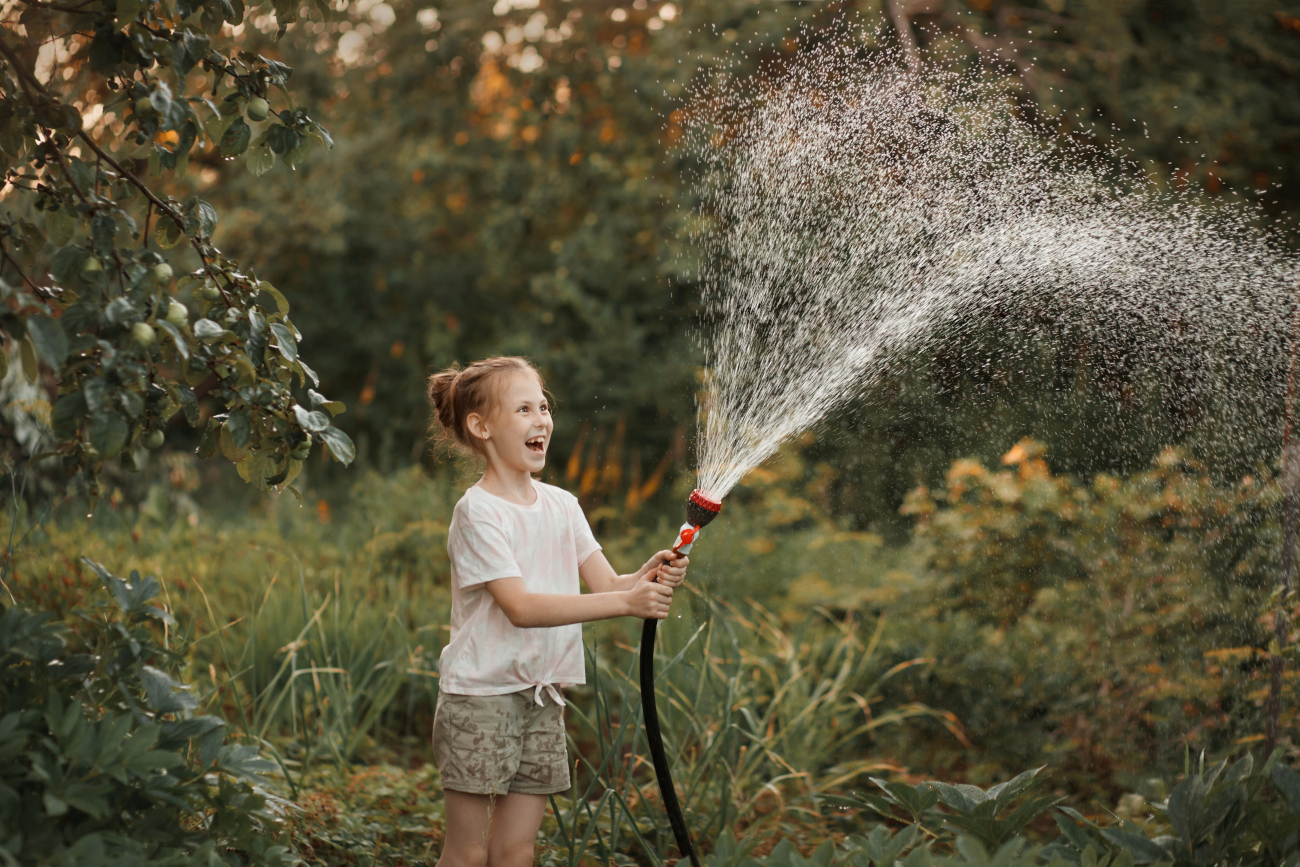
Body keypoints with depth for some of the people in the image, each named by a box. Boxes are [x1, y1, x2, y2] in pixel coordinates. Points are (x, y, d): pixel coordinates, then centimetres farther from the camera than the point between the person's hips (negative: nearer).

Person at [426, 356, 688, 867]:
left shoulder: (561, 505, 9)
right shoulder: (478, 511, -13)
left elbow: (607, 585, 3)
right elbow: (521, 607, -22)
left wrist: (648, 579, -21)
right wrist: (626, 602, -28)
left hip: (542, 695, 6)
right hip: (481, 695, -6)